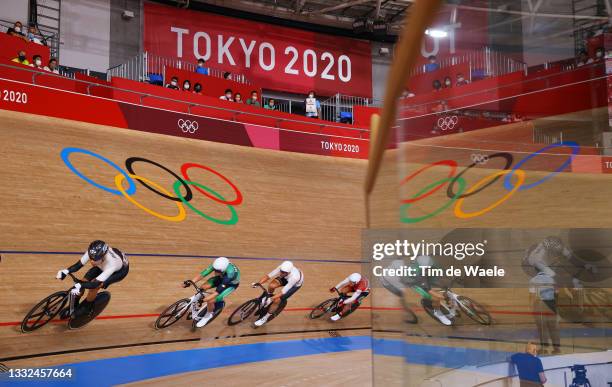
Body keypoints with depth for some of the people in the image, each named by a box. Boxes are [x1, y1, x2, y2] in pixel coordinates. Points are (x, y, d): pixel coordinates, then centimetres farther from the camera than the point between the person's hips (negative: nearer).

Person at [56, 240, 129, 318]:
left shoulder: (111, 263, -46)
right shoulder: (92, 253, -34)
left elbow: (96, 283, -45)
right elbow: (80, 263, -27)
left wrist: (80, 286, -55)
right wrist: (66, 271, -42)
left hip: (120, 270, -5)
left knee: (94, 286, -23)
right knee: (84, 281, -9)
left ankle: (86, 308, 5)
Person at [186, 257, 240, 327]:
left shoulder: (230, 274, -43)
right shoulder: (217, 266, -30)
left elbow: (217, 291, -40)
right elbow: (202, 274, -30)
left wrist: (204, 299, -45)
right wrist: (190, 282, -41)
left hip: (231, 284, -5)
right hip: (221, 278, 5)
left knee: (210, 301, -20)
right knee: (203, 287, -17)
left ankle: (208, 315, 10)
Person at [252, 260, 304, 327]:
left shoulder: (294, 277, -45)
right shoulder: (282, 268, -34)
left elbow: (283, 292, -40)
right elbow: (268, 275, -28)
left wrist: (271, 299, -46)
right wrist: (258, 283, -40)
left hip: (296, 284, -4)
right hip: (286, 278, 4)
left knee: (277, 300, -15)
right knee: (271, 286, -22)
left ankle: (265, 318, 5)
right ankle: (268, 297, 14)